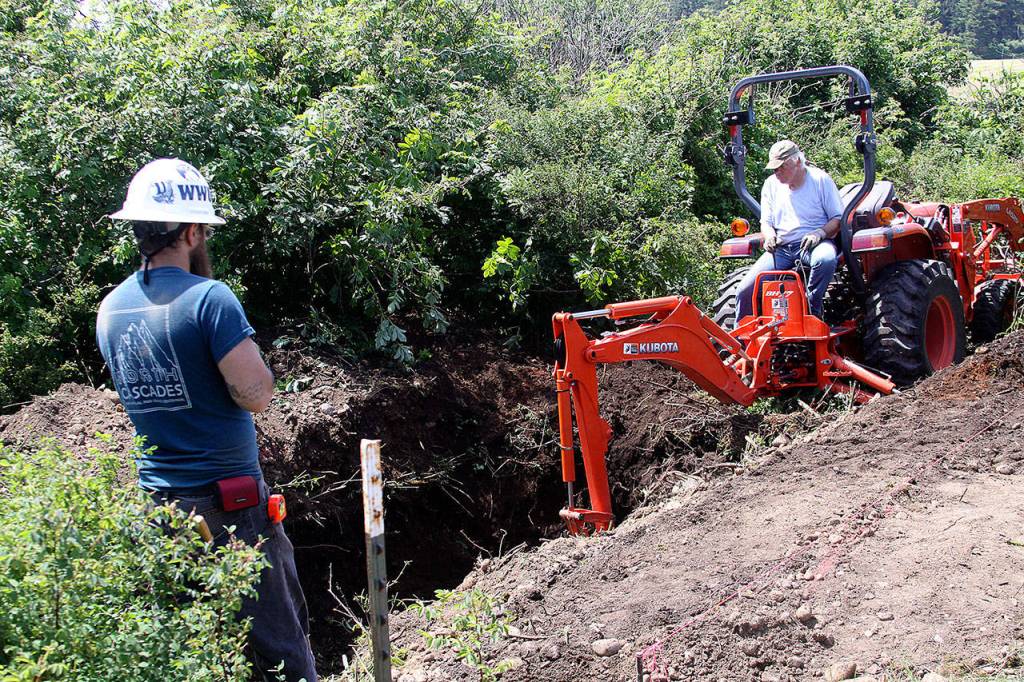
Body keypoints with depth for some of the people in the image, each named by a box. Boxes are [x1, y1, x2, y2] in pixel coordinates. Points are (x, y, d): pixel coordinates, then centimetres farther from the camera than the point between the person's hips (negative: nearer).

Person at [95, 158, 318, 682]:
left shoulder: (110, 309, 6)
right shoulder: (209, 298, -16)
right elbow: (256, 394, -19)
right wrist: (247, 354, 0)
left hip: (156, 499, 7)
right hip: (228, 500, -7)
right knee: (278, 640, 3)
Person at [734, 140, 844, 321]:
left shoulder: (820, 180, -2)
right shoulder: (771, 184, 10)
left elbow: (839, 218, -1)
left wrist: (820, 233, -21)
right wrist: (769, 235, -9)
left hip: (812, 244, -3)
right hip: (781, 247, 3)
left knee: (826, 259, -41)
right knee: (744, 291, -15)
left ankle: (811, 312, -23)